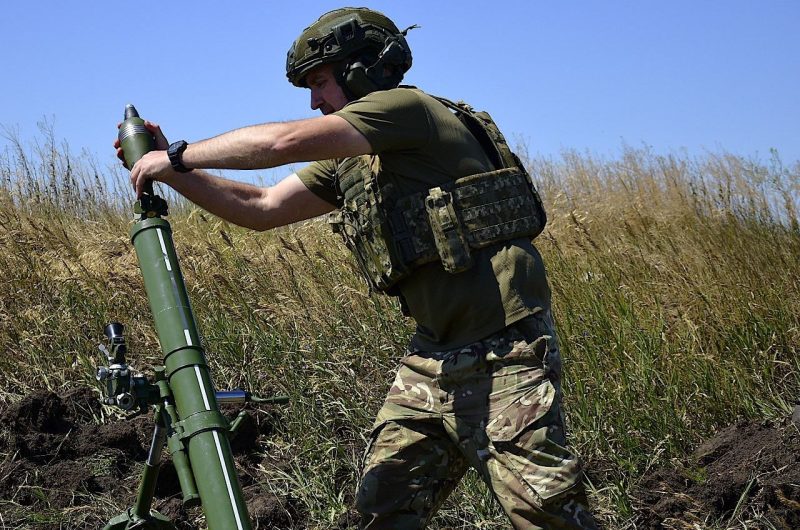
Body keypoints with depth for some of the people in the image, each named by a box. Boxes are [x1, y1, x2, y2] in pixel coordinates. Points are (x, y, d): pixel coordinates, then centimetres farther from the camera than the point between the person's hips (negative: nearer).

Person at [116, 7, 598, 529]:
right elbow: (261, 208, 19)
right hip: (433, 356, 9)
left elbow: (285, 141, -19)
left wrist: (178, 154, -9)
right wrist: (173, 169, 10)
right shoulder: (349, 162, 16)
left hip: (504, 354, -9)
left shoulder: (408, 107, -11)